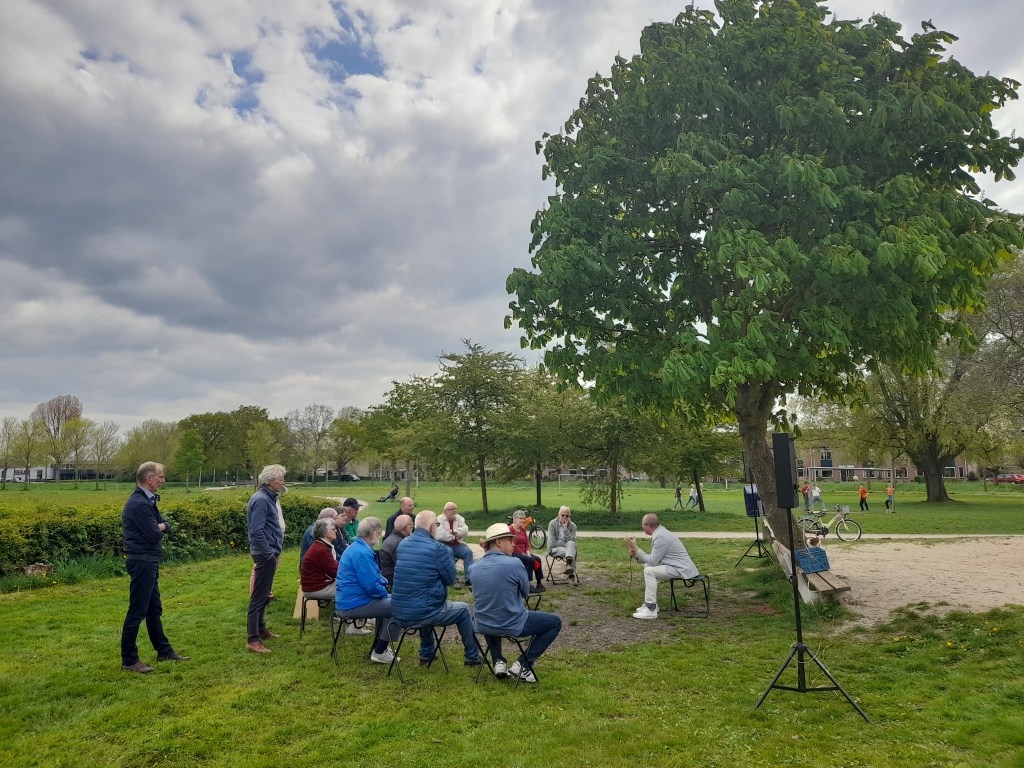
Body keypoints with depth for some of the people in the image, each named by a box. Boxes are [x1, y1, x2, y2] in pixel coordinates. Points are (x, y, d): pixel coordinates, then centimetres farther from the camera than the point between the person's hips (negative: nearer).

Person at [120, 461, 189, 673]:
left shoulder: (148, 500, 12)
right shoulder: (138, 504, -20)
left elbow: (166, 526, 10)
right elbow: (154, 535, -21)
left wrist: (159, 526, -10)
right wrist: (160, 529, 0)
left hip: (149, 562, 10)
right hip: (142, 562, -10)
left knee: (154, 608, 17)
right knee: (137, 611, -2)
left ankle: (164, 651, 27)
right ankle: (129, 660, 8)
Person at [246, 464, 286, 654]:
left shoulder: (268, 498, 12)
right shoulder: (261, 500, -19)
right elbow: (256, 532, -24)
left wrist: (275, 551, 14)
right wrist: (271, 554, -17)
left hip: (268, 554, 10)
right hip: (265, 555, -10)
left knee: (263, 595, 20)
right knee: (259, 597, -6)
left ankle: (260, 629, 32)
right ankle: (253, 640, -1)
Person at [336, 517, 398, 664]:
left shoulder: (358, 547, 11)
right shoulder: (362, 553, -23)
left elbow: (372, 575, 21)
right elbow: (371, 586, -25)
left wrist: (384, 581, 2)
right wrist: (384, 593, -6)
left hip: (348, 600, 11)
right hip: (354, 605, -11)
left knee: (388, 601, 25)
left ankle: (379, 646, 29)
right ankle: (379, 652, 1)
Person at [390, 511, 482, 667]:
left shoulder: (402, 544, 5)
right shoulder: (438, 548, -15)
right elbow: (451, 578, -3)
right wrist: (448, 555, 9)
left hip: (398, 613, 6)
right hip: (423, 614, -6)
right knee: (463, 610, 19)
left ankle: (426, 655, 42)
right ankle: (472, 657, 28)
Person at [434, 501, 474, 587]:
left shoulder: (459, 518, 10)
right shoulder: (439, 520, -5)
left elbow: (465, 530, -4)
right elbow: (440, 535, -20)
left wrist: (454, 531, -16)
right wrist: (454, 536, -9)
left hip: (457, 544, 5)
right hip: (444, 545, -4)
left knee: (468, 552, -21)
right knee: (449, 552, -35)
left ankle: (469, 579, -19)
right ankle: (454, 580, -34)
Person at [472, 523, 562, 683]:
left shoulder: (475, 567, -1)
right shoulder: (513, 564, -18)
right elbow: (526, 592, -2)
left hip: (483, 626, 6)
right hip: (512, 626, -6)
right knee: (555, 623, 13)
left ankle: (498, 662, 25)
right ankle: (522, 664, 7)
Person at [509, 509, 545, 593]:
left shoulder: (523, 529, 15)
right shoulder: (510, 529, -11)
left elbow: (527, 543, 11)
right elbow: (514, 546, -17)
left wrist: (528, 553, -6)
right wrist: (524, 554, -19)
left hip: (523, 553, 8)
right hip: (514, 553, -7)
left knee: (537, 559, -15)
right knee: (530, 560, -28)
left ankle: (540, 582, -11)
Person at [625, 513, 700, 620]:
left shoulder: (661, 537, -20)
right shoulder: (659, 533, 12)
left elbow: (653, 561, -18)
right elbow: (653, 559, 16)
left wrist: (636, 549, -12)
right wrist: (636, 555, 3)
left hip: (681, 569, -11)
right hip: (677, 566, 11)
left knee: (649, 571, -20)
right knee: (647, 566, 17)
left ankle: (651, 610, -18)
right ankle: (651, 603, 17)